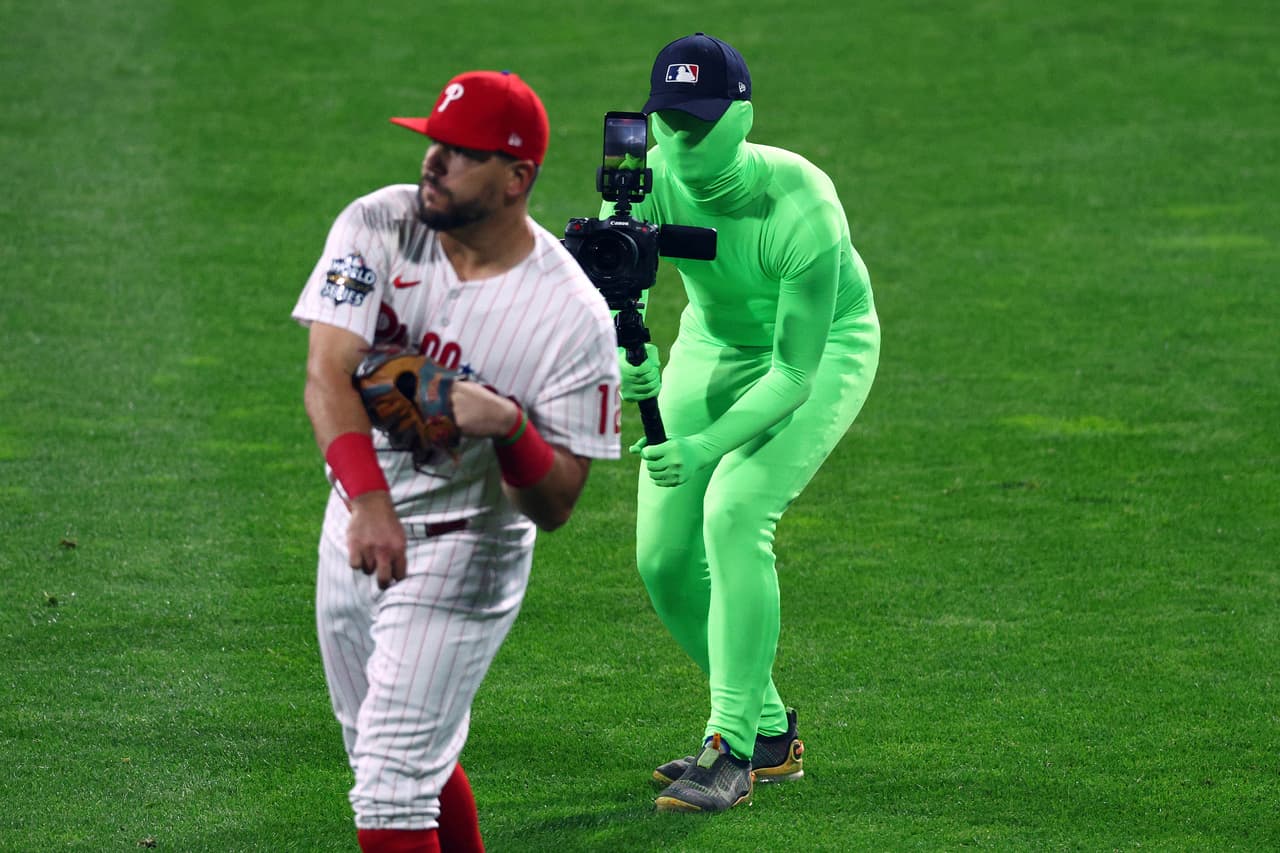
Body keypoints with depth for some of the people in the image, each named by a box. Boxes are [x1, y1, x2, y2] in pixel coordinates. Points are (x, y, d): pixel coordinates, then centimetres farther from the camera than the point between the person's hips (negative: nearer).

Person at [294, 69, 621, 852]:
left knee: (393, 785, -11)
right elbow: (327, 375, -23)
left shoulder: (574, 318, -19)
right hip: (356, 529, 5)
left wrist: (508, 425, -37)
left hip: (464, 558, -5)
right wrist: (368, 500, -40)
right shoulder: (377, 228, -11)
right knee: (401, 755, 20)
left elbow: (556, 506, -16)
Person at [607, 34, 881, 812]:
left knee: (733, 510, -26)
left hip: (826, 347, -5)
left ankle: (732, 751, -20)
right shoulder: (648, 184, -24)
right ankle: (771, 733, 20)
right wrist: (621, 359, -55)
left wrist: (704, 446, -46)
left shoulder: (800, 205, -36)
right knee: (665, 557, 0)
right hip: (712, 346, 5)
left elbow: (795, 370, -34)